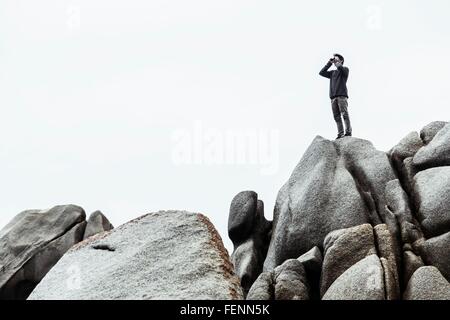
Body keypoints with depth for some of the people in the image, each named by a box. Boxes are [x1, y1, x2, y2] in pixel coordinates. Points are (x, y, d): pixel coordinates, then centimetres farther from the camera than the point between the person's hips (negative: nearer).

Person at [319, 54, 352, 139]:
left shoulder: (345, 69, 12)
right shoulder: (332, 73, 27)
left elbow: (340, 68, -11)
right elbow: (321, 73, 18)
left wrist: (337, 63, 7)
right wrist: (329, 63, 18)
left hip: (342, 95, -5)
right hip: (333, 96, 5)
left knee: (344, 114, -14)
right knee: (336, 116, -5)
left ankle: (348, 132, -18)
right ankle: (340, 134, -9)